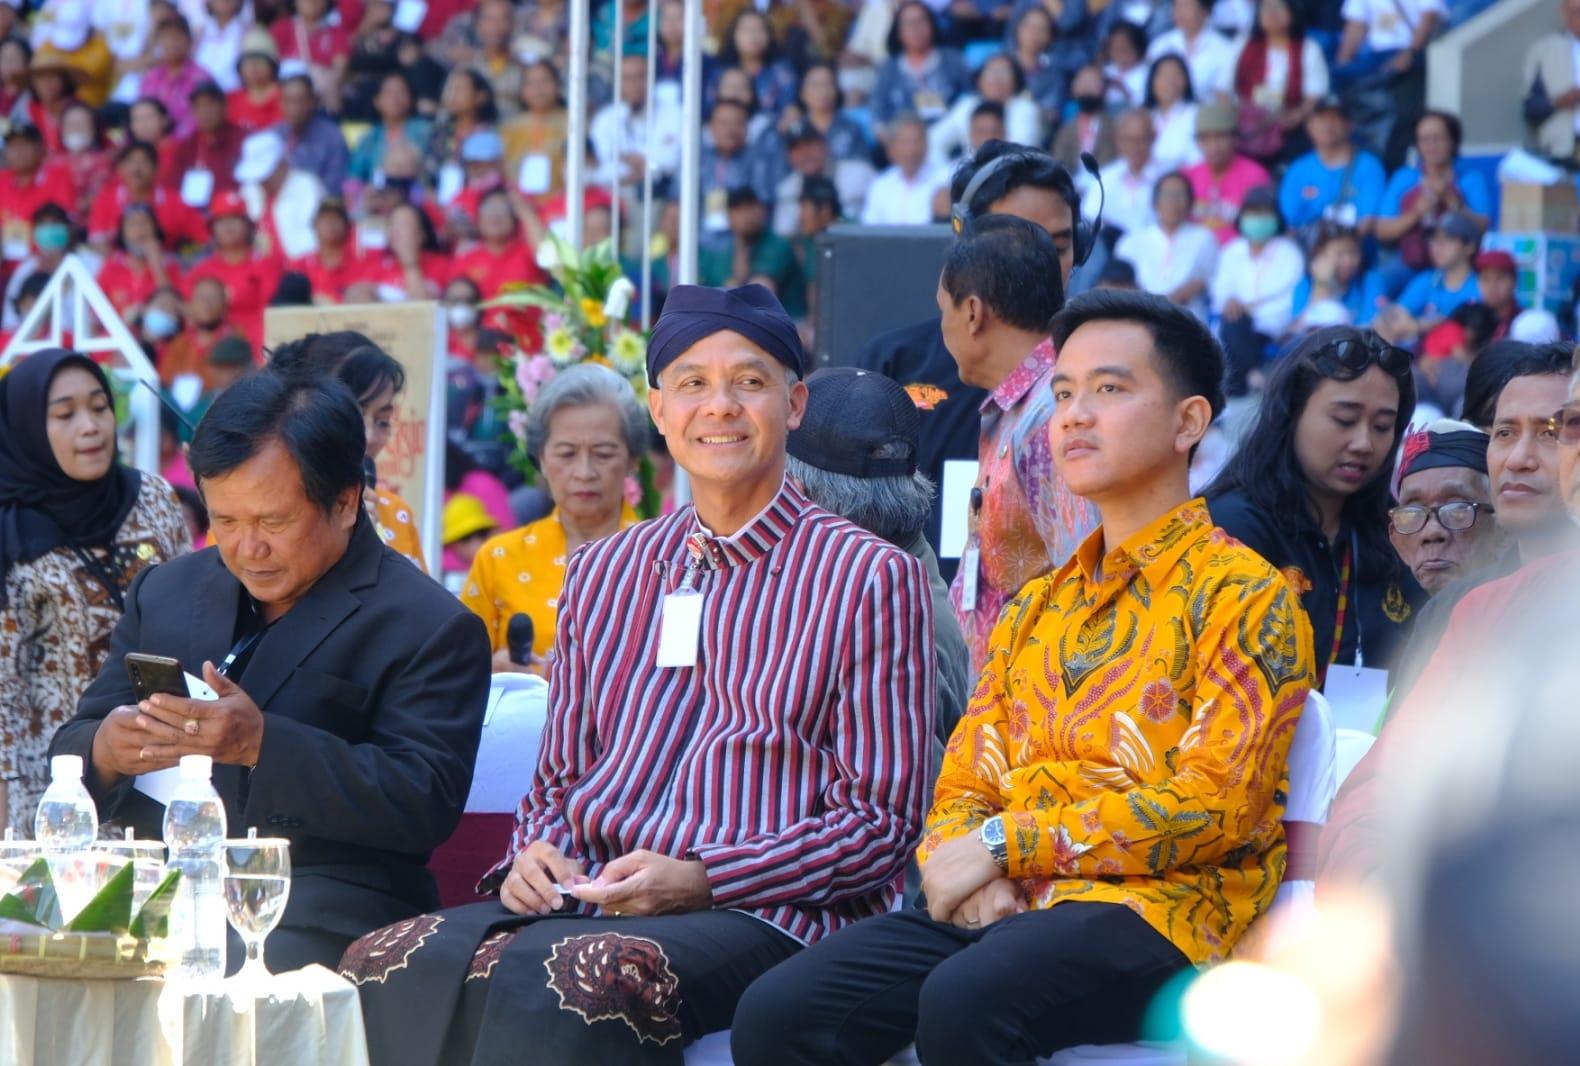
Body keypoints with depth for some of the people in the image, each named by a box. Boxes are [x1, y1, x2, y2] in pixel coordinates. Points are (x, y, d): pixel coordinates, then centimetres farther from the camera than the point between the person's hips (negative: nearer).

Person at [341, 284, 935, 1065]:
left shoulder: (871, 579, 5)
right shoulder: (602, 574, 22)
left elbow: (880, 822, -1)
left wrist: (700, 879, -13)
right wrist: (535, 853, 1)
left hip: (757, 913, -5)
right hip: (580, 899, 5)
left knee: (561, 979, -38)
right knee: (386, 966, -27)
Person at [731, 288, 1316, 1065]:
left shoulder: (1244, 596, 2)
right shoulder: (1035, 609, 24)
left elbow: (1215, 804, -11)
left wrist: (1005, 843, -11)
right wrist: (964, 865, -6)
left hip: (1159, 913, -6)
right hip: (999, 908, 6)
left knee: (963, 1003, -38)